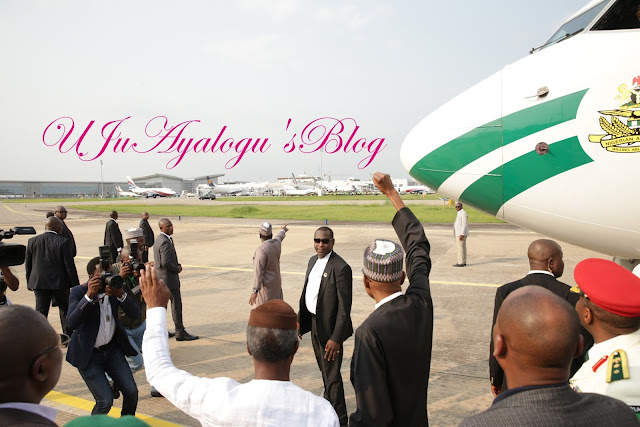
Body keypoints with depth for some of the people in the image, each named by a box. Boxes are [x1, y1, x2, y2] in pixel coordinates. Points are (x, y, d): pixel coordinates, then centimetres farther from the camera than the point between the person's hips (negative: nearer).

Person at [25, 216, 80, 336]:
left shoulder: (32, 241, 1)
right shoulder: (63, 242, -13)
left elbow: (27, 264, 7)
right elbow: (69, 265, -12)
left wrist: (29, 283, 17)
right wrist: (75, 284, -5)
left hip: (39, 283, 3)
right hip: (59, 283, -3)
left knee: (40, 311, 8)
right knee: (65, 310, 13)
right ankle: (68, 335, 20)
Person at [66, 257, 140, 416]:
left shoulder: (114, 285, -6)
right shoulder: (79, 291, -16)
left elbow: (135, 315, -13)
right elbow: (72, 323, -30)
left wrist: (121, 294, -29)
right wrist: (89, 296, -37)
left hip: (112, 349, 4)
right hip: (89, 355, -4)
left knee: (131, 392, -1)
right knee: (105, 401, -10)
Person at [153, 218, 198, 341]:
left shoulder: (158, 240, 11)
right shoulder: (165, 242, -21)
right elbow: (166, 262, -28)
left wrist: (176, 265, 7)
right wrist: (177, 269, -11)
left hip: (160, 278, 10)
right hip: (169, 278, -10)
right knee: (176, 305, -3)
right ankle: (180, 332, 3)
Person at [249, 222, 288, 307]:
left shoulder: (261, 250, -23)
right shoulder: (277, 243, -1)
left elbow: (258, 271, -28)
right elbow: (279, 236, 25)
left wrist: (255, 291, -29)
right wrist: (283, 230, 49)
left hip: (266, 286, -8)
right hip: (277, 282, 8)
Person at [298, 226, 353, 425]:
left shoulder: (340, 268, -21)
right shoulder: (313, 261, 5)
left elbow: (344, 307, -22)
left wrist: (335, 338, -23)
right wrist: (299, 321, 13)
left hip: (330, 328, -8)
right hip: (314, 324, 8)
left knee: (332, 375, 2)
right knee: (324, 369, 26)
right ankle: (328, 403, 47)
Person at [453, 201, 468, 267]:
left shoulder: (463, 213, -14)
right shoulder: (460, 213, 17)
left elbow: (464, 224, -20)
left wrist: (461, 234, -24)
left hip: (461, 233, -10)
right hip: (460, 233, 10)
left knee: (460, 247, -10)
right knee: (462, 247, 10)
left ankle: (461, 263, -9)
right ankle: (463, 262, 13)